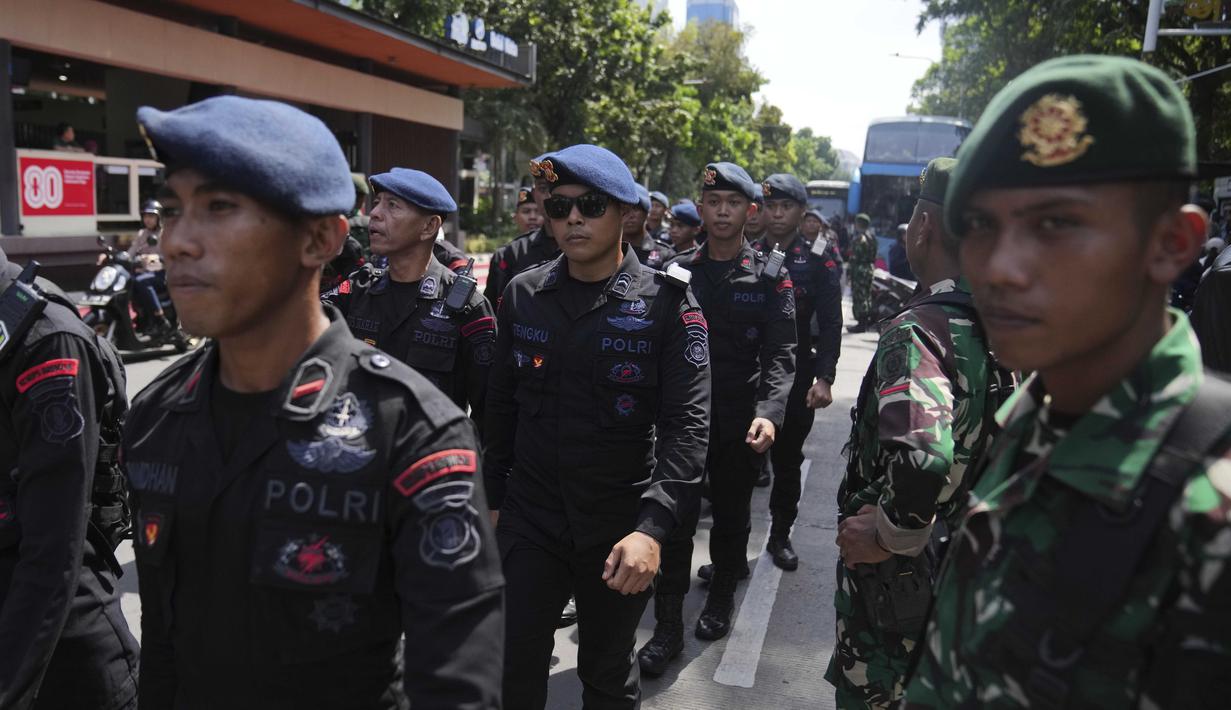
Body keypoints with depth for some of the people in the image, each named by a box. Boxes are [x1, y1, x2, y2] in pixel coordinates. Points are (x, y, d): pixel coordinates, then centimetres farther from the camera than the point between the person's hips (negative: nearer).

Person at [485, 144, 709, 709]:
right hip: (530, 520, 2)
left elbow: (687, 425, -16)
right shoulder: (522, 295, 1)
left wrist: (652, 528, -26)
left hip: (620, 530, -2)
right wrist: (494, 498, 13)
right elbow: (501, 407, 9)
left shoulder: (667, 304, -10)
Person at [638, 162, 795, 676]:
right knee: (677, 520, 2)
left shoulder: (771, 278, -2)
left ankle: (722, 597, 39)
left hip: (741, 422, 0)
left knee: (732, 513, 17)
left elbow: (780, 354, -9)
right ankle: (668, 626, 12)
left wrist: (769, 413, -25)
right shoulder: (676, 272, 3)